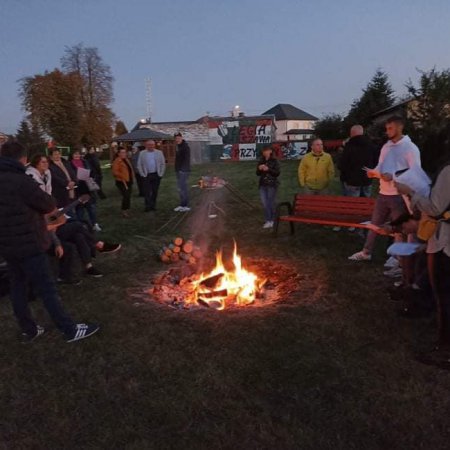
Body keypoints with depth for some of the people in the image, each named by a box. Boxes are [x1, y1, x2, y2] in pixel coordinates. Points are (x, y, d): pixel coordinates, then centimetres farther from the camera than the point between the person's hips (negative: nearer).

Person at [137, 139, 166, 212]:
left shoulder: (159, 153, 5)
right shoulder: (142, 153, 3)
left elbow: (163, 164, 5)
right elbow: (139, 165, 3)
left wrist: (161, 174, -2)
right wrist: (142, 174, -4)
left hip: (156, 175, 1)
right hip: (146, 175, -1)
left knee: (155, 191, 7)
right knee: (147, 191, -4)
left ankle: (153, 205, 17)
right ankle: (148, 206, 3)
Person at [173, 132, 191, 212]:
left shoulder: (185, 147, -12)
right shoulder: (178, 147, 17)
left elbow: (186, 160, -20)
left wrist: (183, 169, -24)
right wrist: (177, 169, 15)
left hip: (184, 171, -10)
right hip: (179, 170, 10)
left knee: (183, 188, -9)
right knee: (180, 188, 12)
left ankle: (186, 206, -4)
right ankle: (182, 205, 19)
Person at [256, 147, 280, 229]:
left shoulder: (274, 161, -5)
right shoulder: (261, 161, 7)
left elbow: (277, 173, -10)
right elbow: (258, 174, 10)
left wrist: (268, 169, -21)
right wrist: (259, 169, -11)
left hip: (272, 185, -4)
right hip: (262, 185, 4)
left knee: (272, 202, 4)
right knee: (264, 203, 3)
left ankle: (273, 220, 16)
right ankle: (268, 220, 13)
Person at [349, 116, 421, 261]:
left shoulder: (410, 148, -10)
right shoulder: (386, 147, 11)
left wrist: (393, 176, -24)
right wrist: (374, 172, -6)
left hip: (399, 195, -7)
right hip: (383, 194, 7)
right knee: (375, 224, 14)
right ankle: (366, 252, 26)